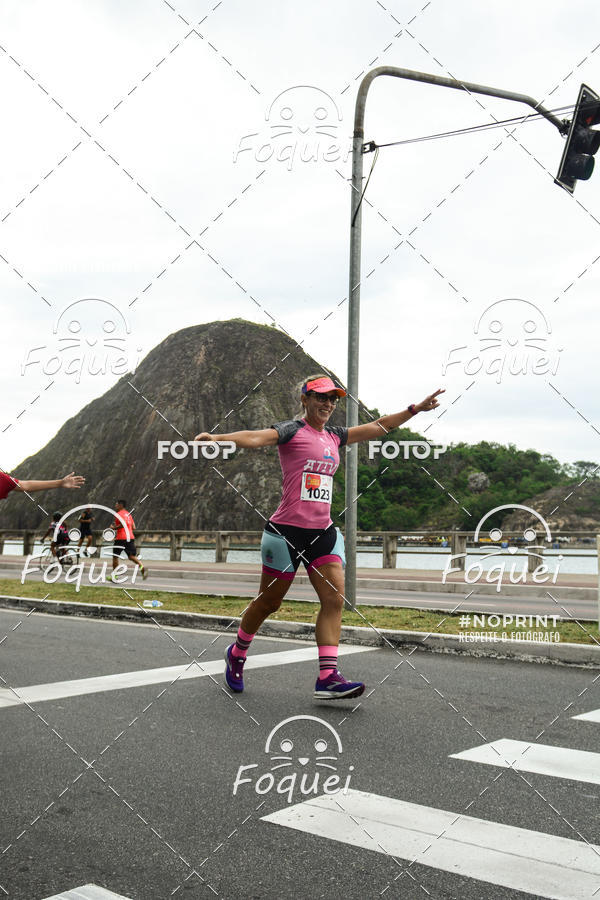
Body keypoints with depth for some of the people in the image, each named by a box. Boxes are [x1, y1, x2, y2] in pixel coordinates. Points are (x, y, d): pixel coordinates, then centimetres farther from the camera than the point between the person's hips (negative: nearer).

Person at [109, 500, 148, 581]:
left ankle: (114, 575, 15)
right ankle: (142, 568, -25)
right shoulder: (128, 514, 18)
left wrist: (114, 527, -8)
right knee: (131, 556, 0)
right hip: (130, 537, 6)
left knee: (115, 556, 9)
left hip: (121, 538, -6)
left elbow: (123, 524, -22)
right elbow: (133, 528, 17)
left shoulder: (119, 514, -6)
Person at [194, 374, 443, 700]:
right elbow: (256, 437, -23)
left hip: (323, 531, 6)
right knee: (269, 602, 5)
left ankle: (328, 677, -8)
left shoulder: (334, 436, 15)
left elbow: (377, 427, 24)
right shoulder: (292, 430, -5)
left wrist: (416, 409, 25)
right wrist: (216, 437, -40)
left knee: (334, 598, -7)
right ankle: (236, 653, 30)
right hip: (287, 530, -6)